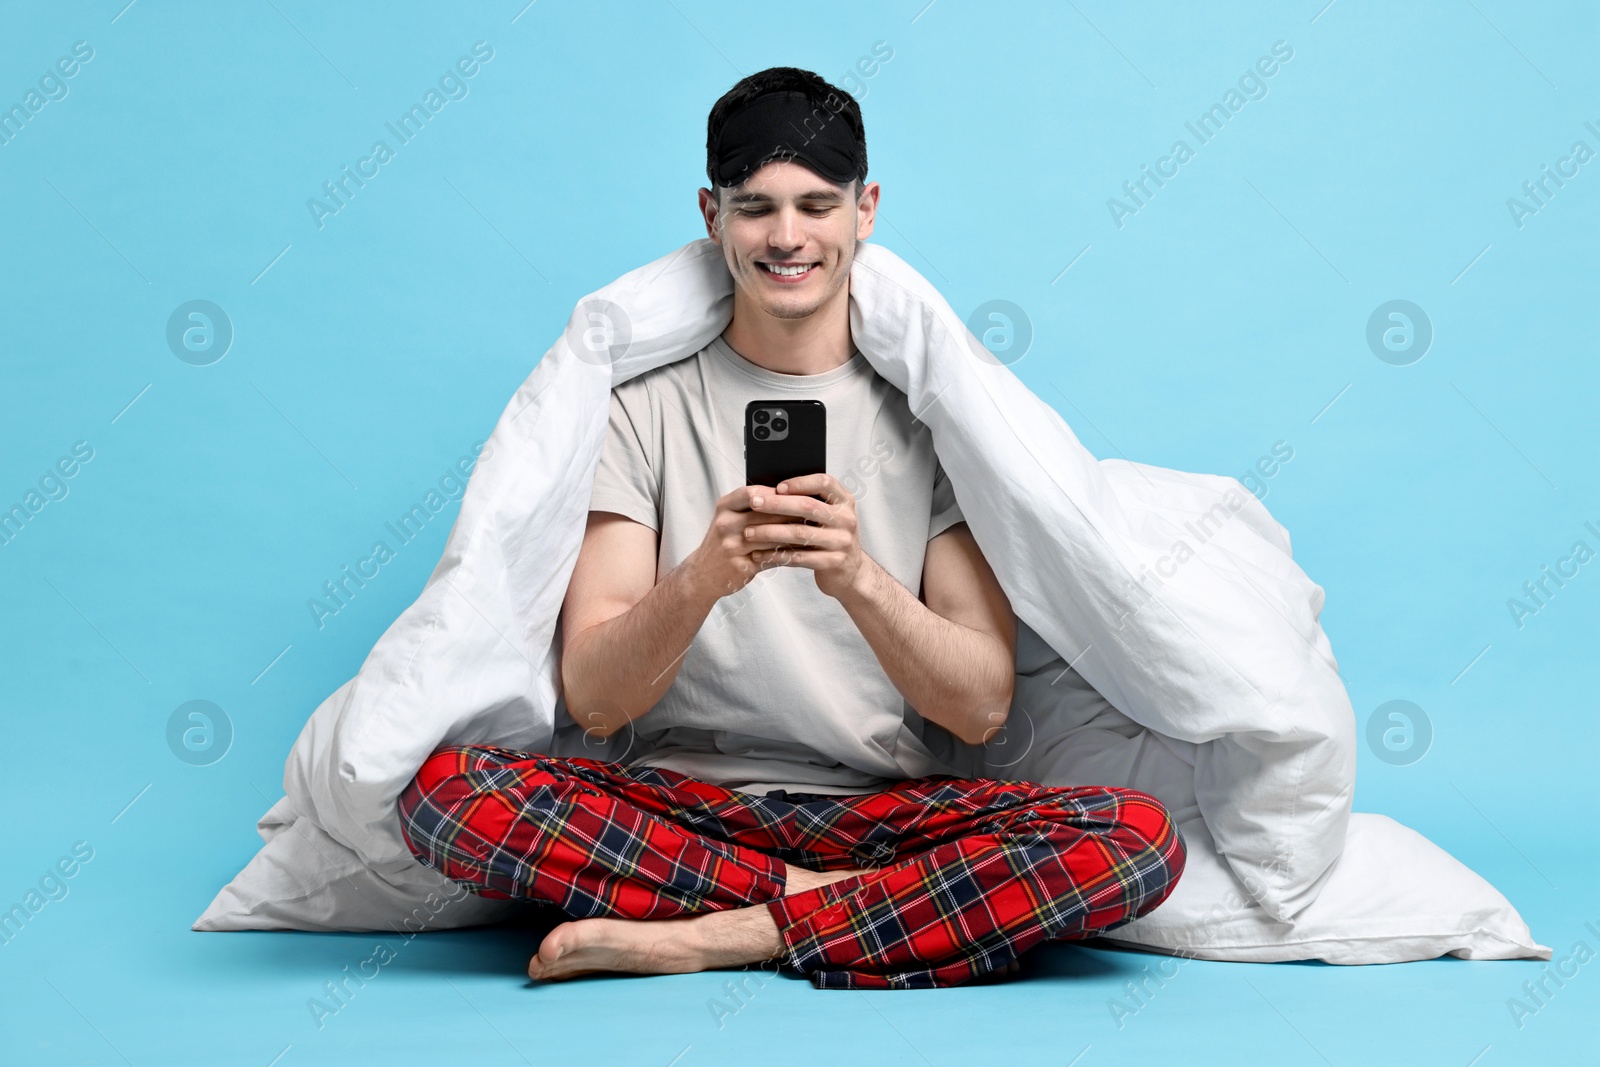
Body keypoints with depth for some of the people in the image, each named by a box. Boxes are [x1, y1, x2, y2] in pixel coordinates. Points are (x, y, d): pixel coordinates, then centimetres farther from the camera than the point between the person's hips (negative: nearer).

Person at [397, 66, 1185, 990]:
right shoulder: (644, 402, 3)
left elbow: (983, 707, -4)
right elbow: (594, 700, -6)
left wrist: (857, 576, -22)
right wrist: (704, 576, -25)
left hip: (885, 810, 0)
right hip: (676, 801, 0)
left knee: (1140, 838, -27)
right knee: (440, 786, -28)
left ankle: (721, 933, -20)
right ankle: (839, 903, -16)